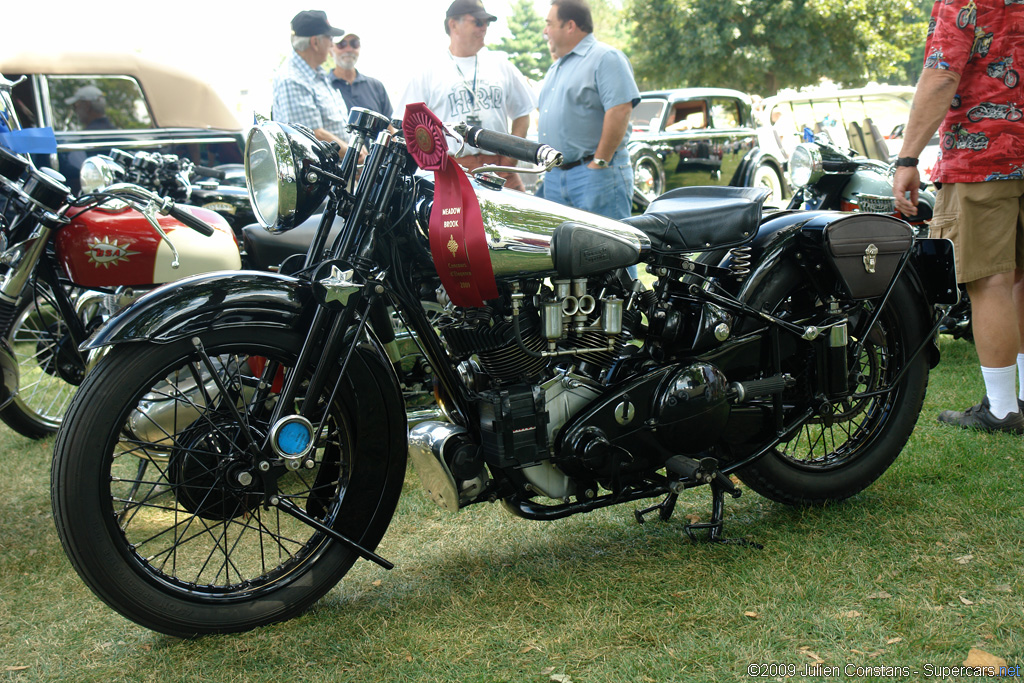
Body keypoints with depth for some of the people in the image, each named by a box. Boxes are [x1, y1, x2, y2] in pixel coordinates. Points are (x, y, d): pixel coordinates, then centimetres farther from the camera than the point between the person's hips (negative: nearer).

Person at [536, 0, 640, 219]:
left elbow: (620, 110, -17)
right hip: (554, 177, 9)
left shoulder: (605, 57, -6)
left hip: (595, 176, -9)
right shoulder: (555, 68, 23)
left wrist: (599, 162, -19)